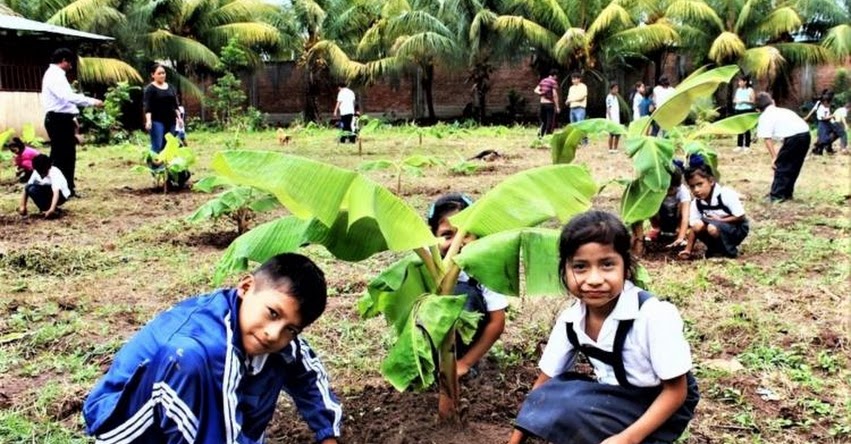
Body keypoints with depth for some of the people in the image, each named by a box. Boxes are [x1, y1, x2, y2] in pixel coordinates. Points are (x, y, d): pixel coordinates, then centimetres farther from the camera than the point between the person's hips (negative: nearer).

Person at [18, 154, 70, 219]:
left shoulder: (54, 173, -28)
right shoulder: (36, 172, -11)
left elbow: (56, 192, -40)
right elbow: (27, 188, -10)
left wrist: (52, 210, -51)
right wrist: (22, 206, -18)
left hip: (61, 195, -6)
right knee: (31, 188, -22)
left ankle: (54, 211, -23)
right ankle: (46, 209, -11)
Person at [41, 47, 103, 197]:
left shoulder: (58, 75, 19)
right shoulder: (54, 75, -13)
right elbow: (68, 96, -28)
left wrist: (72, 118, 19)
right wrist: (92, 101, -25)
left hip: (63, 119, 10)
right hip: (57, 120, -10)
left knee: (69, 155, 13)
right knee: (59, 156, -6)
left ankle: (68, 188, 20)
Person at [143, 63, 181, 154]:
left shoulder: (170, 87, 14)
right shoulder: (150, 89, -4)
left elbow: (175, 104, 17)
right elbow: (147, 107, -11)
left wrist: (179, 117, 9)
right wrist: (148, 120, -23)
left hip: (170, 121, 6)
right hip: (157, 121, -6)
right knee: (157, 147, -12)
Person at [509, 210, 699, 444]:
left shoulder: (655, 315, -27)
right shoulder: (570, 320, -10)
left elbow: (676, 392, -17)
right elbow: (544, 384, -1)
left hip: (661, 409, -6)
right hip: (614, 401, 6)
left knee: (569, 411, -27)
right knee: (549, 399, -20)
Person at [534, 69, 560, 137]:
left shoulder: (543, 80, 11)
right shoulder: (554, 82, -10)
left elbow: (536, 90, 9)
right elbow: (555, 94, -16)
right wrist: (557, 107, -13)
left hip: (542, 103, 7)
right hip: (550, 104, -7)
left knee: (543, 121, 17)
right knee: (550, 122, -1)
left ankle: (540, 134, 8)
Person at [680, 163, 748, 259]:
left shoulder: (726, 194, -23)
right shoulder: (696, 203, -6)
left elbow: (741, 217, -19)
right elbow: (693, 228, -8)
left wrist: (719, 220, -21)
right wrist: (688, 250, -17)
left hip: (737, 229, -5)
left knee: (713, 228, -35)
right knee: (697, 226, -24)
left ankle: (730, 251, -8)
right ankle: (715, 250, 1)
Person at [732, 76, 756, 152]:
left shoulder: (750, 90, -4)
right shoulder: (738, 90, 12)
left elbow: (753, 101, -7)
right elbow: (734, 99, 18)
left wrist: (744, 101, -18)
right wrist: (735, 101, -4)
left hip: (747, 110, -5)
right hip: (738, 110, 5)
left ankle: (747, 146, 2)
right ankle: (739, 146, 10)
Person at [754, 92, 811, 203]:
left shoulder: (765, 117, 6)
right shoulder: (782, 111, 27)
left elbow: (767, 139, -3)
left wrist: (774, 157, -1)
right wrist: (780, 152, 29)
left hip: (794, 137, -7)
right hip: (805, 134, 7)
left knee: (781, 165, 6)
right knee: (794, 166, 20)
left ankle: (776, 196, 7)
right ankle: (787, 192, 29)